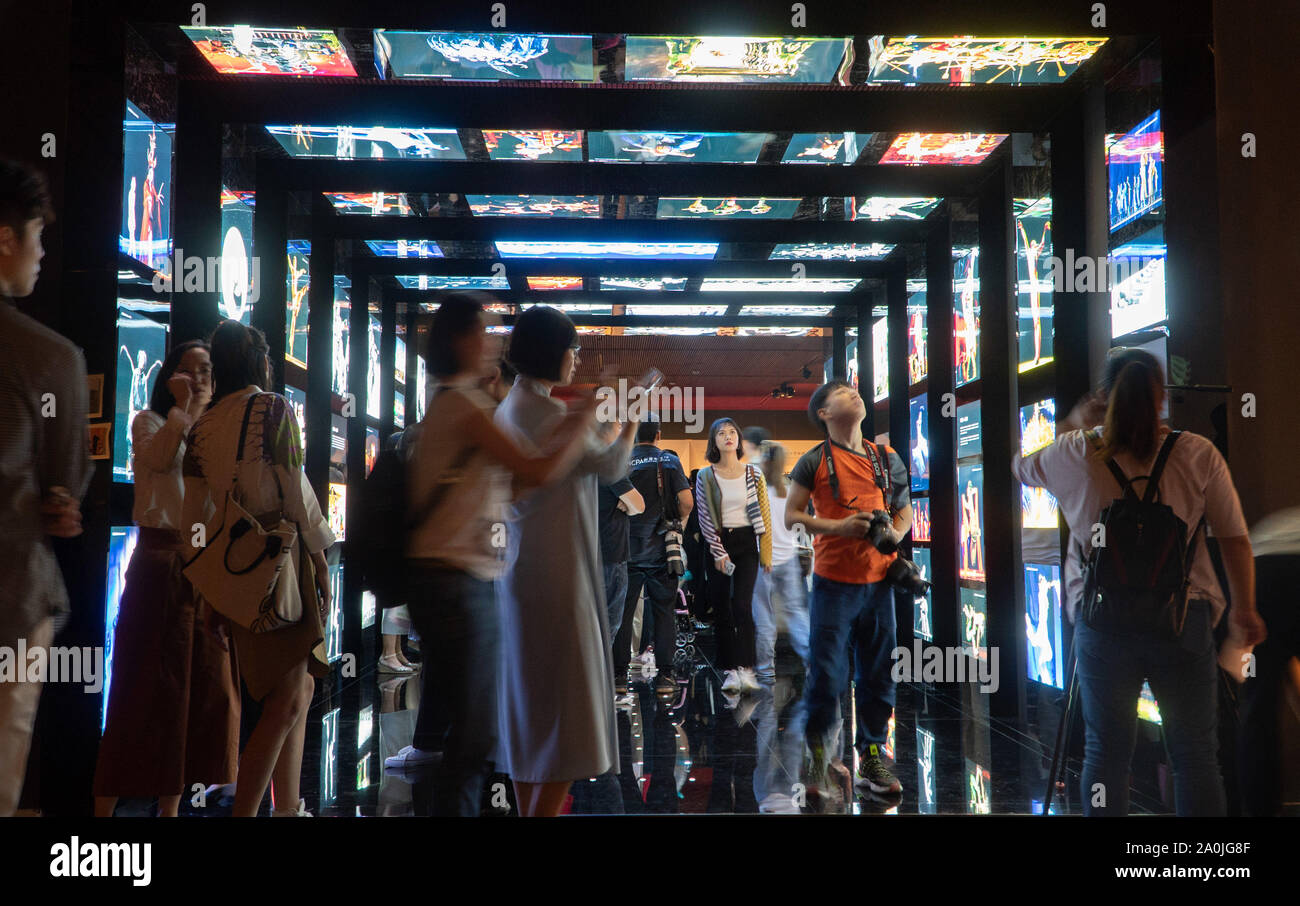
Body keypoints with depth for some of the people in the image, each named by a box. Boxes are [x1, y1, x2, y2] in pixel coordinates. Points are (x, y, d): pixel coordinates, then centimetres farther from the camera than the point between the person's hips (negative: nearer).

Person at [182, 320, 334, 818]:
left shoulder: (202, 426, 10)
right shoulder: (274, 407, -7)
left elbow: (191, 516, 8)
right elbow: (294, 493, -12)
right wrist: (320, 556, -5)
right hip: (281, 554, -7)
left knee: (301, 685, 18)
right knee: (286, 702, -4)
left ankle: (288, 808, 24)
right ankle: (242, 813, -8)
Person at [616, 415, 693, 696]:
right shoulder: (669, 461, -1)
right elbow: (686, 501, -10)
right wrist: (677, 522, 9)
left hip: (626, 548, 0)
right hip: (660, 549, 0)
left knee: (622, 611, 6)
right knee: (664, 611, 7)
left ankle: (619, 675, 8)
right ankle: (665, 675, 7)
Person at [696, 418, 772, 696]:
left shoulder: (754, 473, 4)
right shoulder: (705, 476, 2)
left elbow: (763, 514, 5)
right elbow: (704, 518, 0)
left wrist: (766, 553, 1)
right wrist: (719, 552, -7)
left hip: (746, 543, -1)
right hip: (716, 543, 1)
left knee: (742, 606, -13)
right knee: (721, 609, 1)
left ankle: (746, 669, -14)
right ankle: (731, 670, 7)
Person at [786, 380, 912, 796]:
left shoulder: (887, 459, 11)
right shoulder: (815, 461, -1)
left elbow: (904, 511, 20)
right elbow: (791, 516, -2)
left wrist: (892, 535, -1)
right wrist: (838, 527, -15)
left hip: (879, 581, 4)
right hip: (834, 582, -4)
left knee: (878, 676, 7)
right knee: (827, 675, -2)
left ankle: (871, 758, 20)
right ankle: (815, 753, 18)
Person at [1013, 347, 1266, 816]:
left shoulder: (1076, 453, -2)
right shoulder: (1198, 454, -2)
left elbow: (1021, 466, 18)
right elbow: (1235, 539, -1)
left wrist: (1075, 425, 26)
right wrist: (1244, 610, 9)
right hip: (1184, 616, 0)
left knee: (1105, 751, 10)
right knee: (1195, 752, 11)